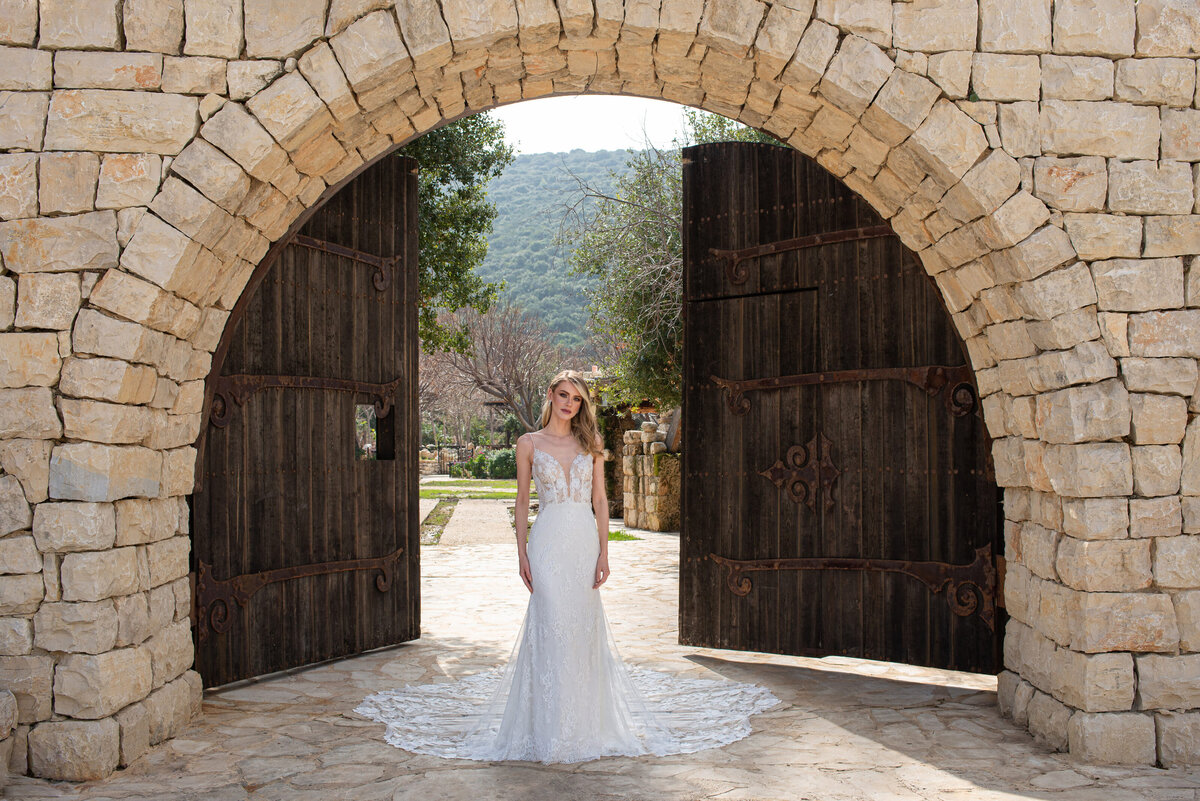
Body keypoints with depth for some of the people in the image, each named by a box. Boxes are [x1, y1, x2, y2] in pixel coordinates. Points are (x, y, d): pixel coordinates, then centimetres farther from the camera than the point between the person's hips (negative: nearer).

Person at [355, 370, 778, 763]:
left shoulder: (590, 443, 9)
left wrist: (604, 551, -1)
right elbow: (522, 500, 6)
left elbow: (600, 500, 7)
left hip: (585, 541, 2)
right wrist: (521, 551, -2)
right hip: (548, 541, -2)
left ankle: (585, 722, 17)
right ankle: (551, 727, 2)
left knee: (583, 626, 4)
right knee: (552, 626, -6)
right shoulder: (529, 443, 5)